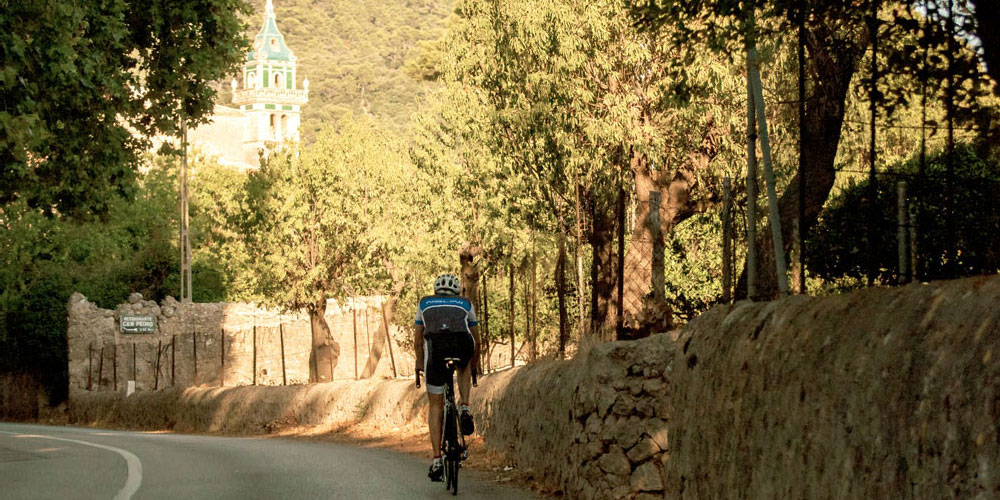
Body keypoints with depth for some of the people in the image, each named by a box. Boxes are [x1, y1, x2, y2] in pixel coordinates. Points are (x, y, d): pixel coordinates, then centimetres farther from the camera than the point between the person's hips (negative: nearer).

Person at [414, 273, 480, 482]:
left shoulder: (424, 303, 33)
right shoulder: (466, 304, 33)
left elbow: (417, 341, 32)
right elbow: (476, 341, 37)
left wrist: (420, 365, 45)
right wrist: (473, 366, 50)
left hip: (435, 344, 0)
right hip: (462, 343, 0)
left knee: (435, 405, 13)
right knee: (464, 368, 39)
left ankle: (436, 460, 5)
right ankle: (464, 409, 17)